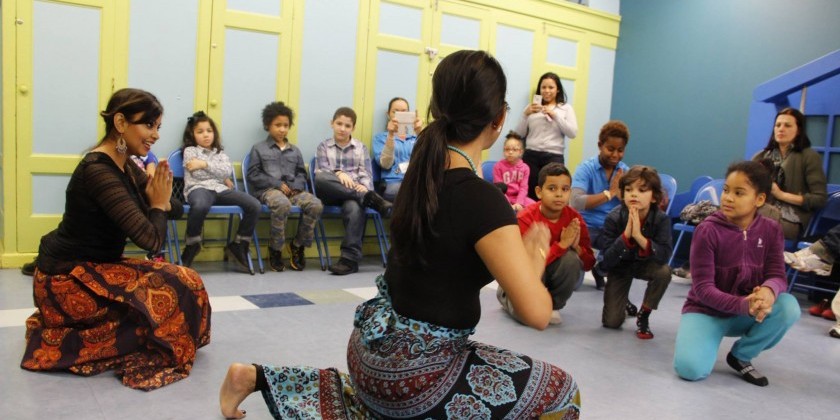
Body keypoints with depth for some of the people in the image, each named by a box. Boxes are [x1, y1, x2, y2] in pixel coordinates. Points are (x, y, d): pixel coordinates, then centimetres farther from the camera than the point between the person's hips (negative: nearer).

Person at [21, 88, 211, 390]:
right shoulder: (99, 171, -24)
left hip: (90, 270, 10)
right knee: (182, 286, -17)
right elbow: (150, 239, -29)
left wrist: (161, 200, -14)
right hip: (67, 281, -10)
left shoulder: (124, 166, 6)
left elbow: (177, 209, 8)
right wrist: (157, 204, -10)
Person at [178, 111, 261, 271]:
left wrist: (205, 164, -3)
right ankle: (192, 245, -17)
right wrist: (222, 178, 4)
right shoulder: (190, 150, 13)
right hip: (199, 188, -5)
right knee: (200, 206, -44)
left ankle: (238, 245, -3)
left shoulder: (220, 152, 25)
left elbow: (228, 171, 5)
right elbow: (197, 174, -3)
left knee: (255, 206, -17)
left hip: (220, 189, 5)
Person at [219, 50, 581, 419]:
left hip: (378, 345, 8)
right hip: (415, 367, -8)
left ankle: (255, 377, 36)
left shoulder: (425, 169, -2)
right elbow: (536, 313, -29)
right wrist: (535, 257, -11)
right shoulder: (482, 198, -26)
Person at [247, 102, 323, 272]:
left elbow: (301, 173, 20)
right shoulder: (259, 148, 10)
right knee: (282, 204, -40)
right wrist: (277, 184, -10)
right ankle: (275, 249, -18)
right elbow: (253, 175, 1)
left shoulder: (295, 150, 23)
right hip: (268, 189, -4)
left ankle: (298, 245, -4)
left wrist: (296, 186, -4)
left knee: (316, 205, -25)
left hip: (293, 189, 4)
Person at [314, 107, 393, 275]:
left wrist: (365, 188, -17)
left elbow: (366, 174, 8)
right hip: (332, 193, 1)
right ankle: (370, 199, -36)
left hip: (356, 192, 0)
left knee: (354, 207, -39)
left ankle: (350, 258, -42)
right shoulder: (324, 146, 17)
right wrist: (338, 174, -22)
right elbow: (321, 172, 0)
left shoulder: (361, 148, 20)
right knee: (320, 178, -36)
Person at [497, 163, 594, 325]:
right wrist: (561, 244, -36)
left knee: (571, 257, -29)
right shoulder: (525, 218, -24)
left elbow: (589, 263, -9)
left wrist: (576, 246, -31)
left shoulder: (574, 218, -14)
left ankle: (553, 305, -4)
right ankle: (507, 295, 12)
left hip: (555, 271, 3)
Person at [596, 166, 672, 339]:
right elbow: (607, 260, -28)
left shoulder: (661, 219, -23)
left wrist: (639, 236, -45)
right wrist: (626, 234, -41)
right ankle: (624, 304, 31)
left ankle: (643, 315, -8)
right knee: (611, 322, -9)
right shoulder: (614, 218, -26)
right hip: (619, 267, -1)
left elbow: (664, 256, -33)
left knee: (664, 271, -35)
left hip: (645, 264, 1)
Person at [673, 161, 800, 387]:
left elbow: (777, 275, -11)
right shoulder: (707, 230, -18)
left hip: (746, 314, 4)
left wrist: (769, 290, -37)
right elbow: (703, 289, -21)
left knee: (788, 307, -27)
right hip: (706, 311, -4)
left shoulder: (771, 230, -5)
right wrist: (744, 305, -37)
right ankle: (711, 340, 8)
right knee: (690, 368, -30)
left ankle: (741, 356, -2)